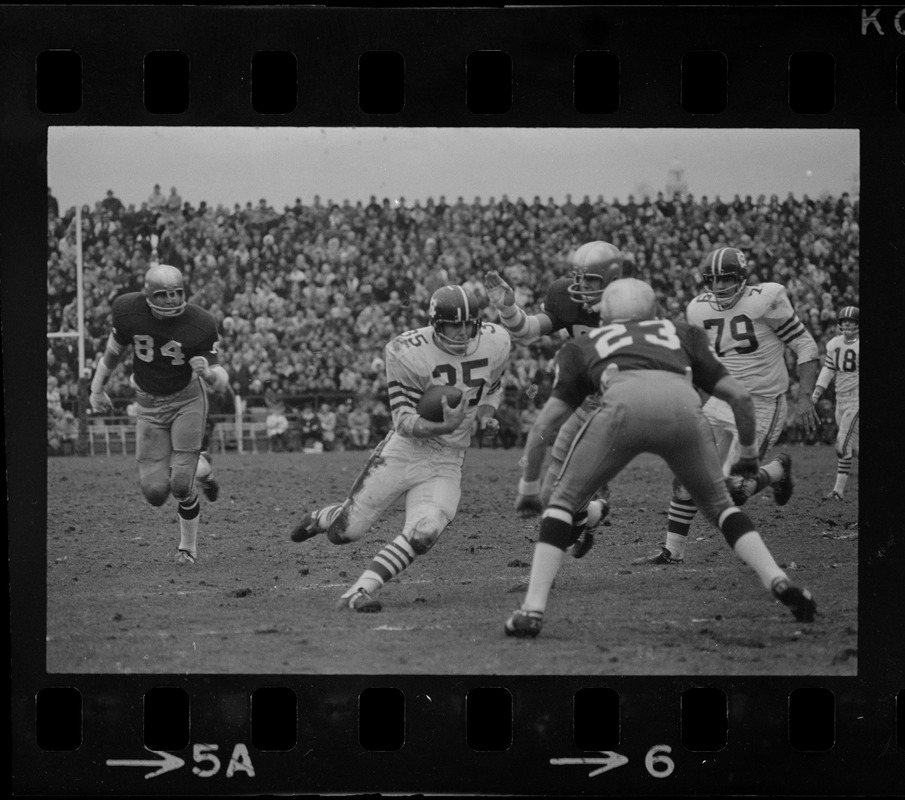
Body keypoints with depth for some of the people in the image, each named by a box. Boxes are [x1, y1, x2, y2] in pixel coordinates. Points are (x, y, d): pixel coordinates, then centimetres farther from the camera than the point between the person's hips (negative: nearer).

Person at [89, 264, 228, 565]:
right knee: (155, 491, -6)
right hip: (149, 405, 2)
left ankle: (188, 545, 14)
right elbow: (113, 352, 7)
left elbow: (220, 383, -12)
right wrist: (96, 389, 15)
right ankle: (199, 469, 27)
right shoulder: (128, 311, -14)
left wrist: (208, 372, -35)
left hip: (187, 399, -2)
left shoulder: (199, 323, -18)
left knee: (181, 485, -12)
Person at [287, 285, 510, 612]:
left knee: (422, 535, -23)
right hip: (404, 451, -3)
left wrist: (486, 415, -4)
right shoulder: (408, 354, -20)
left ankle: (359, 592, -15)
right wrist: (445, 427, -36)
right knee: (345, 532, 4)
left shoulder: (494, 343, -5)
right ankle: (320, 518, 40)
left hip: (447, 462, 3)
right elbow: (404, 422, -19)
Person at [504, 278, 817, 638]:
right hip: (683, 404, 2)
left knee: (563, 501, 17)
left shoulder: (583, 346, 36)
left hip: (625, 402, -2)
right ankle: (778, 581, 8)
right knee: (719, 504, 25)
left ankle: (533, 608, 4)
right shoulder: (683, 335, 39)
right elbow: (740, 396, 32)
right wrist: (748, 453, 47)